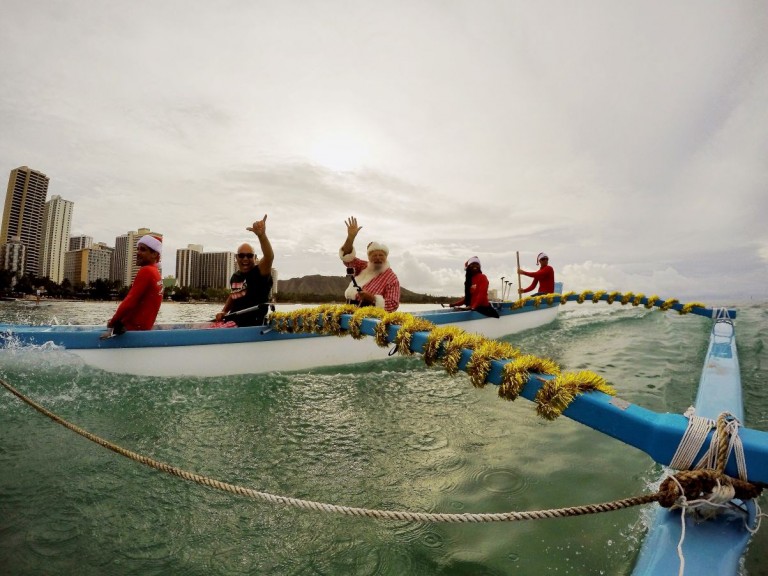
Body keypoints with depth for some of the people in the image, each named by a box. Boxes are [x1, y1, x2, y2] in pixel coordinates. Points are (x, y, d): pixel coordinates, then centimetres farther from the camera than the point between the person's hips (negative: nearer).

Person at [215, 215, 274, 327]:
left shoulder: (260, 272, -11)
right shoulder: (235, 277, 12)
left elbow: (269, 257, -33)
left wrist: (262, 235, -49)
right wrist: (224, 312, 11)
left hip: (255, 326, -8)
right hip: (235, 326, 8)